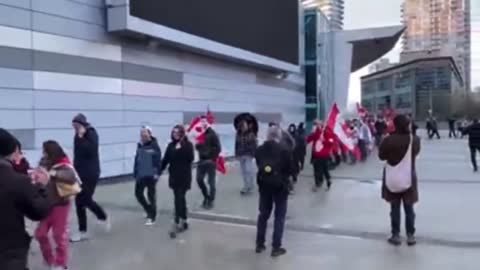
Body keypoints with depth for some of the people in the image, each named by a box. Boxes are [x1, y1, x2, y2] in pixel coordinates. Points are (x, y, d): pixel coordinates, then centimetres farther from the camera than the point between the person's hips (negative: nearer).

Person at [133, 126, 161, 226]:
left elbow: (158, 160, -14)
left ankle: (152, 217, 12)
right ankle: (149, 210, 33)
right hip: (141, 175, 6)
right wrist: (135, 173, 9)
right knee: (138, 193, 10)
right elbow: (137, 160, 11)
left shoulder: (154, 145, -11)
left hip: (151, 175, -6)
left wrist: (157, 173, -19)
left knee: (151, 195, 2)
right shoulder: (140, 146, 7)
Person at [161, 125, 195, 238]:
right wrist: (159, 171, 4)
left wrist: (181, 149, -23)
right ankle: (184, 221, 25)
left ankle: (176, 224, -10)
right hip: (174, 176, 5)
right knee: (180, 199, 13)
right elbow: (166, 159, 8)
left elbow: (190, 158, -19)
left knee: (179, 199, -10)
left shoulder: (188, 145, -6)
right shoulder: (171, 145, 7)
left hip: (184, 176, -5)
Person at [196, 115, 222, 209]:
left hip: (210, 161, -6)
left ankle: (211, 201, 12)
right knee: (199, 179, 6)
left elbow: (218, 148, -14)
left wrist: (212, 158, -18)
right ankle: (206, 196, 27)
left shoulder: (212, 134, -10)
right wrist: (197, 145, -7)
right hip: (202, 161, 6)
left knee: (211, 182, 2)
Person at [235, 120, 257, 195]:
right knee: (243, 171, 9)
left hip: (248, 155, -5)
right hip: (241, 155, 5)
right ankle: (246, 187, 19)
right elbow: (236, 145, 11)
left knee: (249, 170, -9)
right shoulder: (238, 135, 5)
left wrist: (253, 154, -13)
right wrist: (237, 154, 8)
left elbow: (254, 145, -8)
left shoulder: (251, 134, -7)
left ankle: (250, 186, 4)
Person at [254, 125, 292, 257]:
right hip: (280, 185, -4)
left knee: (263, 214, 17)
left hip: (264, 185, 4)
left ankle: (259, 244, 23)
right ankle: (276, 247, 7)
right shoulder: (283, 150, -14)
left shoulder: (259, 150, -2)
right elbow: (290, 169, -8)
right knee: (279, 216, 6)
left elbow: (258, 165, 6)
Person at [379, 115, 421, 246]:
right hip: (409, 177, 2)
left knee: (395, 208, 10)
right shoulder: (415, 140, -9)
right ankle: (410, 236, 18)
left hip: (393, 178, -1)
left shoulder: (388, 140, -17)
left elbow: (381, 156, -5)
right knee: (409, 208, 13)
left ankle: (396, 235, 16)